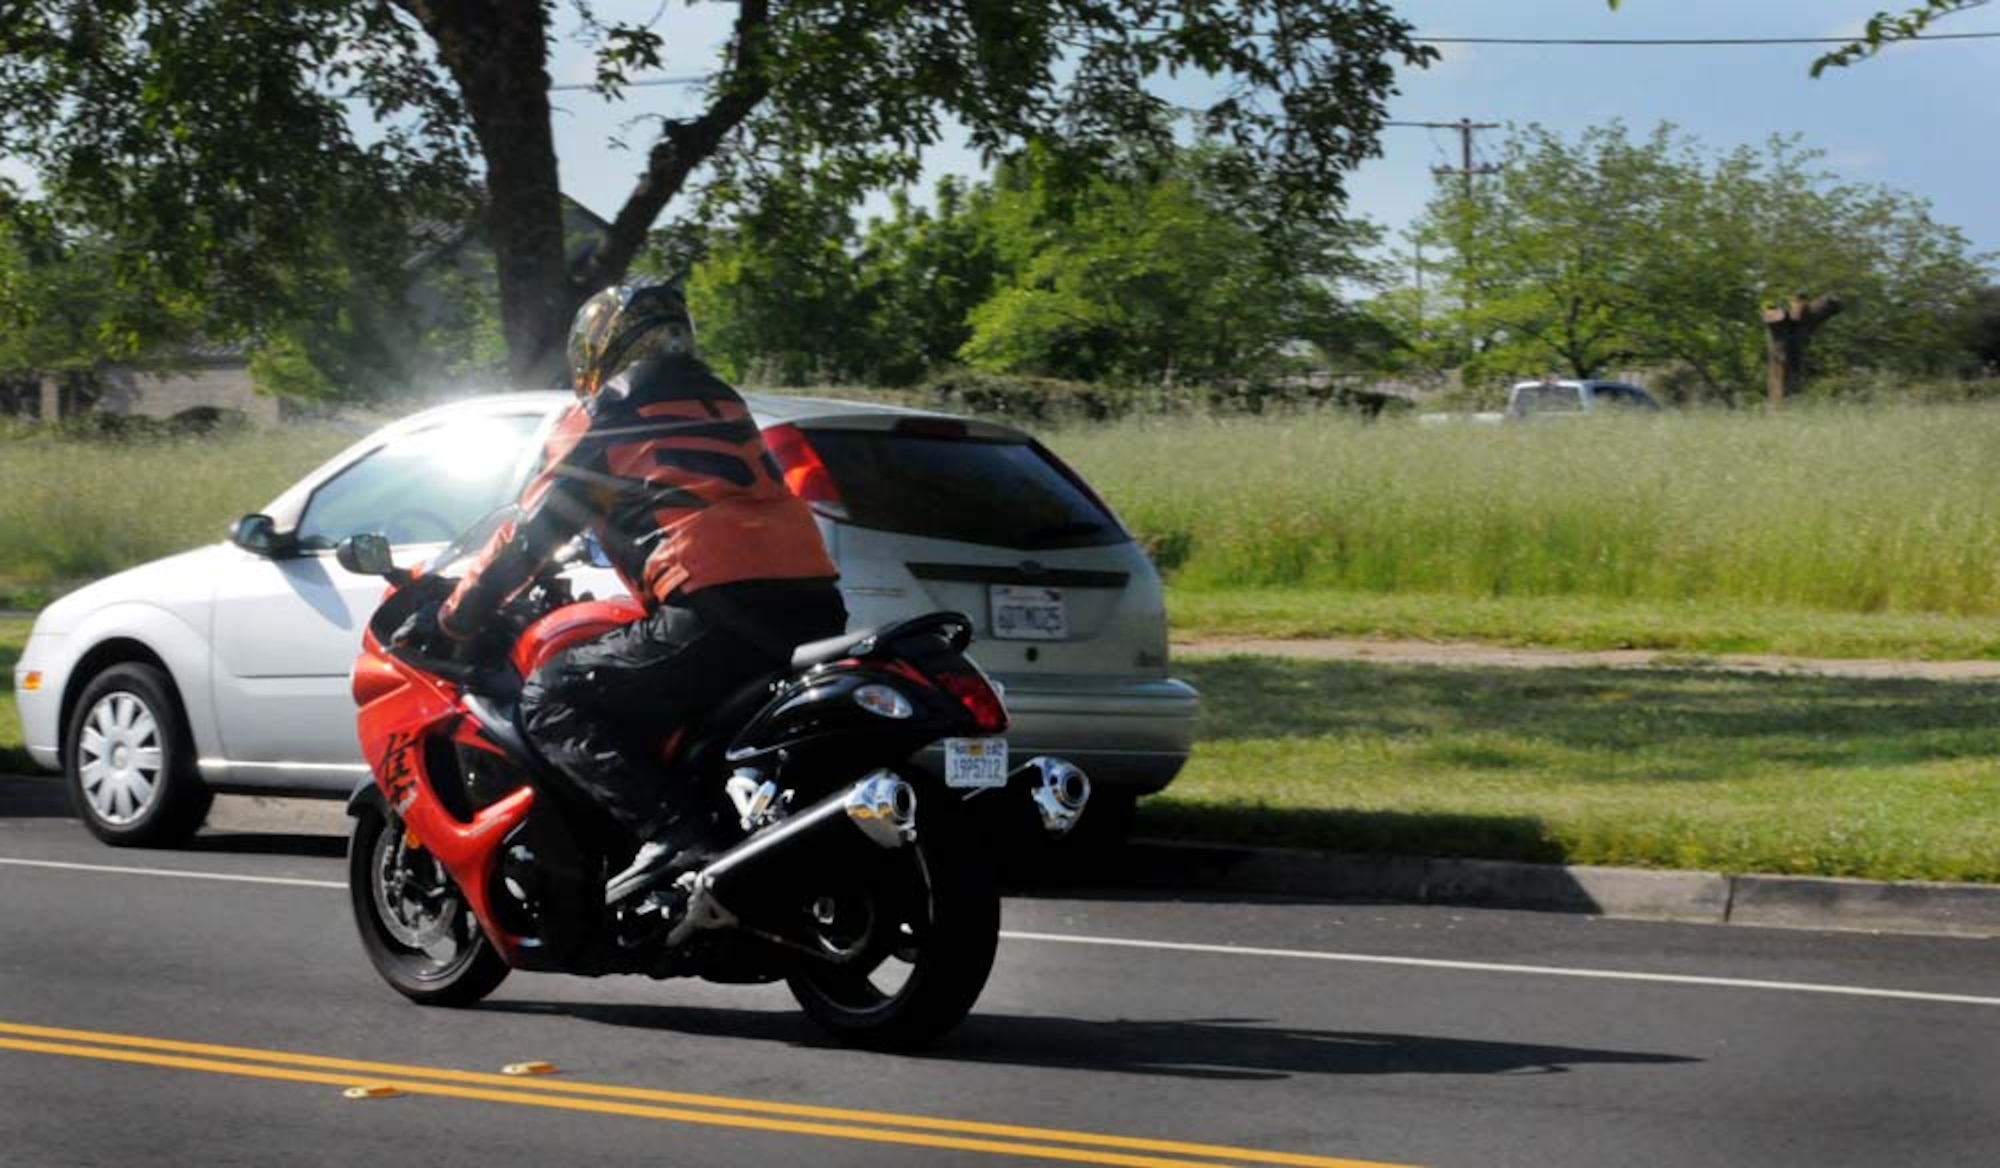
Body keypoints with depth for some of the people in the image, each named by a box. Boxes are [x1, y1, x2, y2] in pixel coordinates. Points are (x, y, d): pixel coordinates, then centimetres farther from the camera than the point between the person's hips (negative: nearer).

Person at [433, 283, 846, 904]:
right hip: (815, 613, 8)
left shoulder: (607, 411, 10)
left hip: (718, 612, -8)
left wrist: (458, 614, 25)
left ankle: (672, 833, -22)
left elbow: (533, 529, 13)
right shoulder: (721, 400, 30)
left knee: (551, 700, -2)